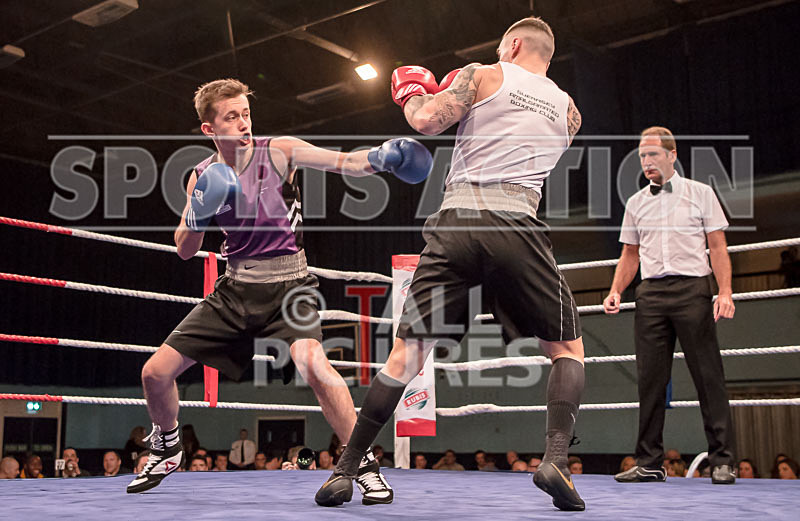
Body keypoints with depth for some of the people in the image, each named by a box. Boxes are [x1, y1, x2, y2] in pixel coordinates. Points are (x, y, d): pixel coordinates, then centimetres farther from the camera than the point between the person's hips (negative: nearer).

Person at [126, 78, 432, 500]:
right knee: (155, 373, 3)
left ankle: (364, 465, -18)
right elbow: (185, 251, 6)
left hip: (287, 283, -4)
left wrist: (378, 156, -42)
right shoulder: (202, 177, 2)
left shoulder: (278, 151, -9)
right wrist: (197, 216, -15)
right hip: (236, 288, 4)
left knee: (312, 362, -33)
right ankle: (167, 449, 33)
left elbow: (342, 162, -22)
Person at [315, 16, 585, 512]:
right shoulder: (567, 109, 21)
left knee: (406, 354, 6)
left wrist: (413, 92, 20)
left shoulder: (481, 77, 11)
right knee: (568, 349, 15)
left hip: (457, 219, 0)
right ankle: (555, 459, -6)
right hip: (517, 225, 1)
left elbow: (426, 120, -3)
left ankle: (345, 470, 7)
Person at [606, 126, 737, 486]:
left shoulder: (700, 193, 7)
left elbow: (718, 247, 3)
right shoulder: (636, 203, 16)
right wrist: (616, 291, 4)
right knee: (650, 379, 1)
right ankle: (649, 463, 6)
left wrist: (725, 292, -10)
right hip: (650, 294, 3)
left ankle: (722, 461, 2)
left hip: (692, 289, -3)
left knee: (708, 376, -5)